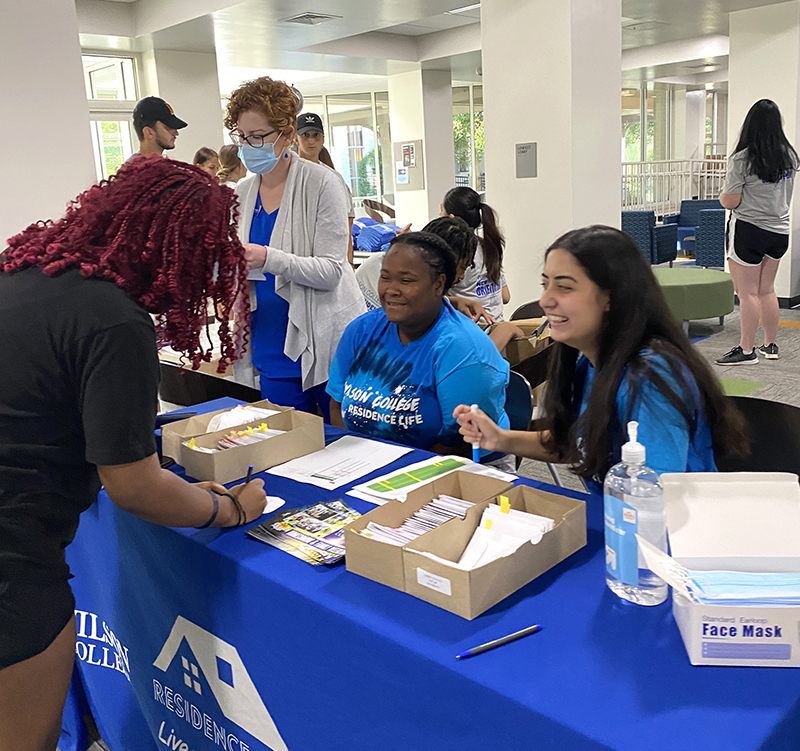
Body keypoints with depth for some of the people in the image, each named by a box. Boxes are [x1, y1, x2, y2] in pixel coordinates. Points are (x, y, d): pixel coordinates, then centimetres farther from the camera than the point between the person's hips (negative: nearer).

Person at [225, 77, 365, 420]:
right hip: (272, 353, 5)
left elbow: (330, 270, -15)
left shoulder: (320, 184, -8)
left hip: (325, 346, -5)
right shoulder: (241, 193, 9)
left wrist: (268, 258, -28)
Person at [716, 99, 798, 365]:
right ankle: (771, 345, 25)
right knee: (767, 290, 16)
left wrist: (724, 191, 6)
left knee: (747, 293, -1)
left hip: (748, 231, -7)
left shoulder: (742, 160, -15)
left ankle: (746, 350, 3)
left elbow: (730, 202, -13)